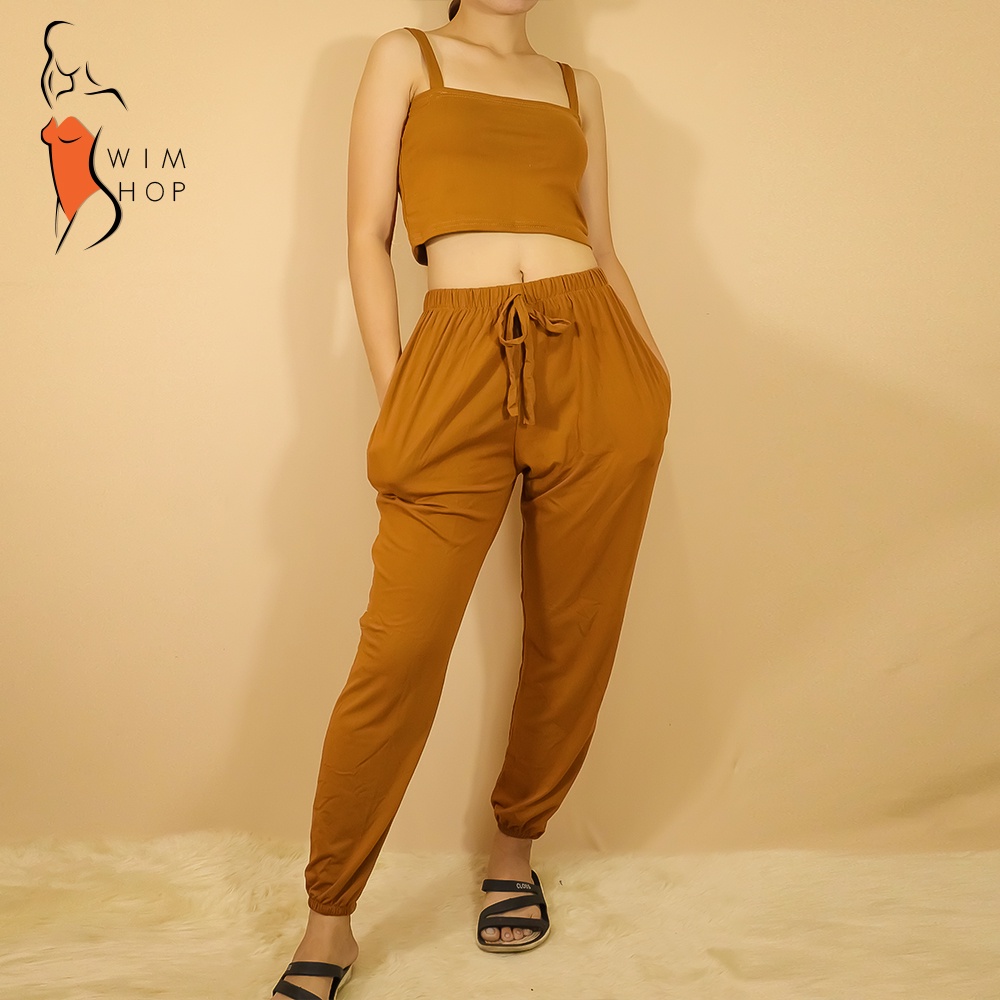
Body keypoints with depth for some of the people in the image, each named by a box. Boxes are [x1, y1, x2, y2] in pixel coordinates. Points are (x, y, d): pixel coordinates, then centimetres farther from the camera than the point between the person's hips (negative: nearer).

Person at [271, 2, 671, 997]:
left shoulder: (578, 84, 21)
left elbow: (600, 246, 18)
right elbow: (367, 236, 5)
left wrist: (652, 368, 5)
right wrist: (392, 394, -5)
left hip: (593, 358, 4)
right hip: (461, 361, -3)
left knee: (572, 634, 5)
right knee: (399, 650, -8)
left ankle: (514, 849, 27)